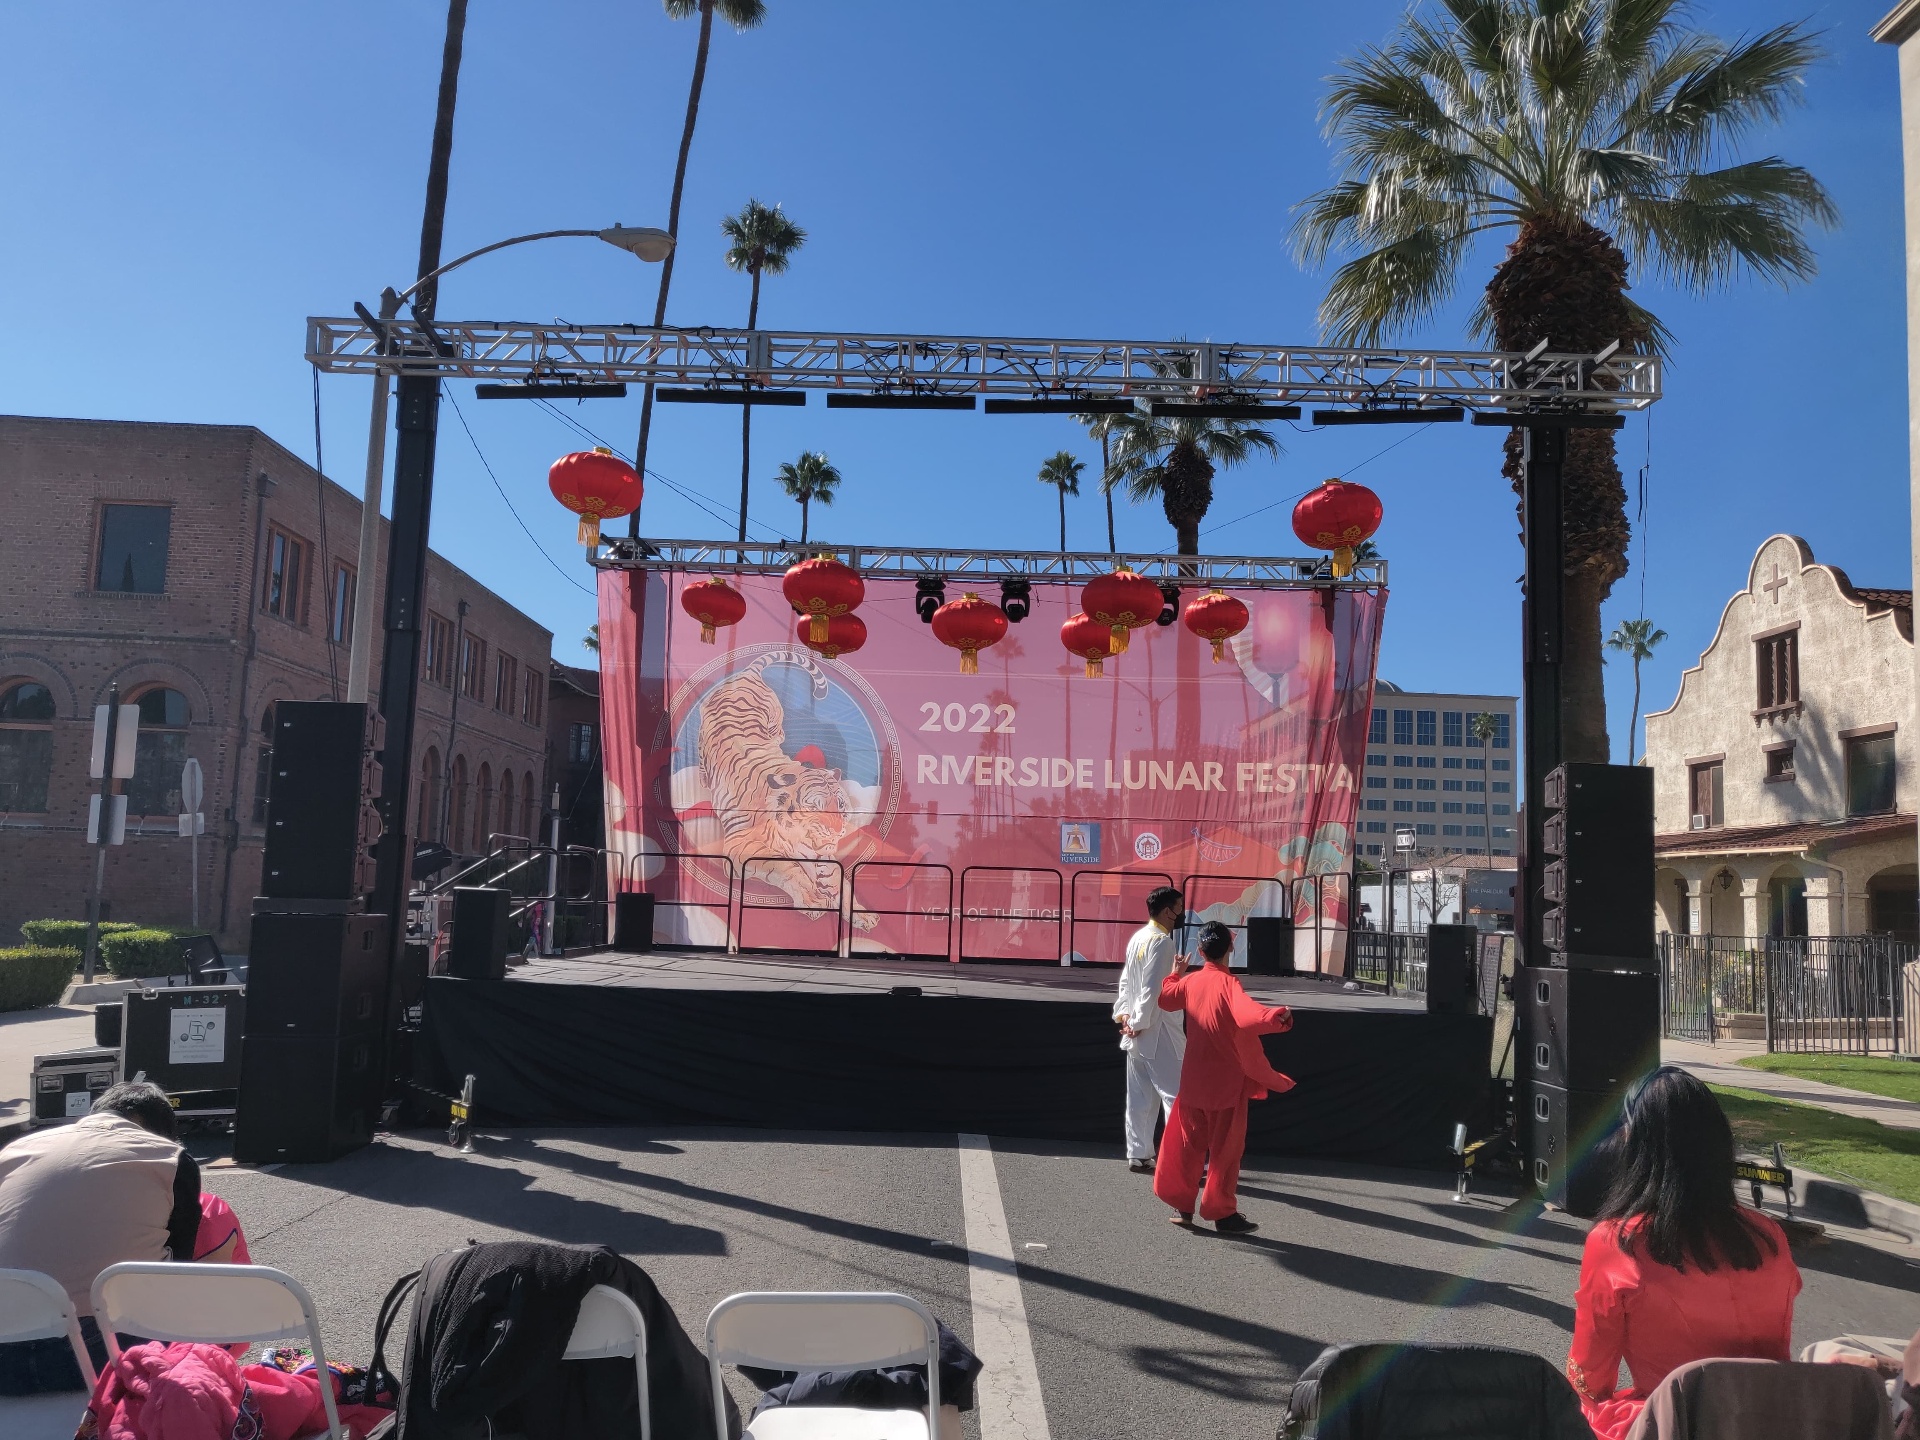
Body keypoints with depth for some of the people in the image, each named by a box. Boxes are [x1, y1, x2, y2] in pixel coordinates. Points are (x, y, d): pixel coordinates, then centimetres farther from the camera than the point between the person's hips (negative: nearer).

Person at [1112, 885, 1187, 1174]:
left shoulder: (1138, 937, 12)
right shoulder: (1161, 941, -17)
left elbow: (1125, 980, 14)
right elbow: (1153, 989, -21)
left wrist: (1122, 1014, 7)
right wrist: (1139, 1024, -14)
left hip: (1137, 1033, 9)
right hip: (1157, 1032, -9)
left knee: (1141, 1098, 13)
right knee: (1176, 1096, -3)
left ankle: (1138, 1155, 19)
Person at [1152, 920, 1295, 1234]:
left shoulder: (1190, 981, 1)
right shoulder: (1228, 983, -18)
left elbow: (1164, 998, 22)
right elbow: (1248, 1017, -37)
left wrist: (1176, 973, 36)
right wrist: (1279, 1016, -36)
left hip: (1193, 1079, 6)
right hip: (1227, 1081, -6)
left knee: (1188, 1142, 15)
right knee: (1225, 1147, 5)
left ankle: (1181, 1204, 21)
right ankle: (1222, 1213, 11)